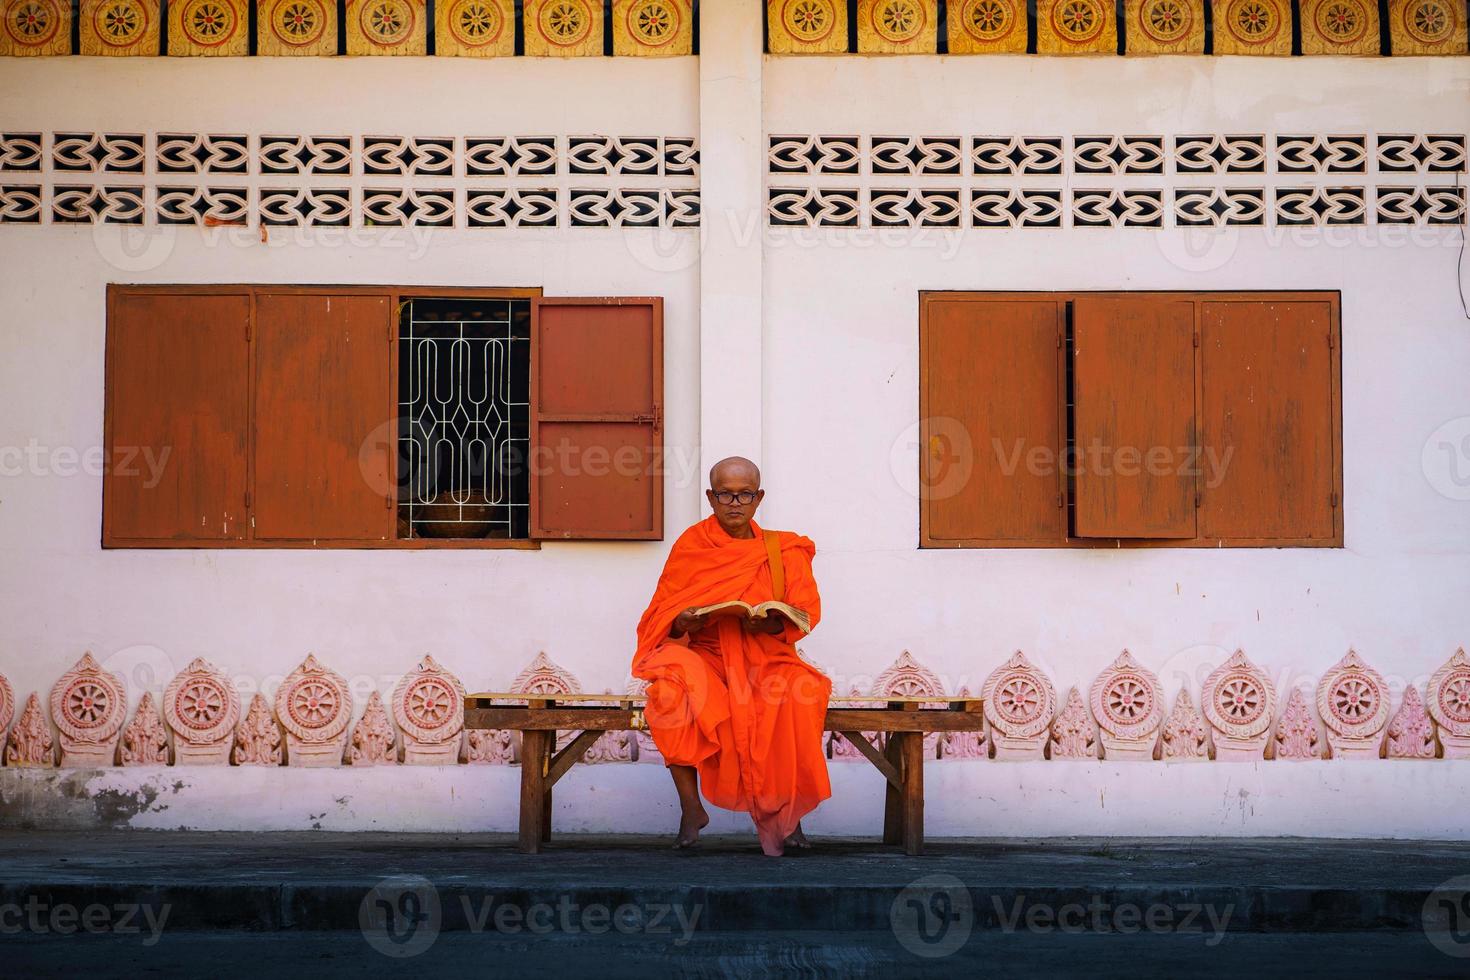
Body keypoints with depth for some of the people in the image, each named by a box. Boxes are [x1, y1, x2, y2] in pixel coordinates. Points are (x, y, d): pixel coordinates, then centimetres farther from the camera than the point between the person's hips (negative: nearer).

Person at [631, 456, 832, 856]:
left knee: (802, 695, -33)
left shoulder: (785, 551, 10)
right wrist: (682, 623, -19)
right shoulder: (691, 545, 9)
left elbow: (806, 612, 2)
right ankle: (691, 808, -23)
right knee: (671, 687, -34)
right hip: (704, 656, 0)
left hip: (766, 657, 0)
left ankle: (785, 811, -20)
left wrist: (772, 624, -19)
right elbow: (663, 614, 4)